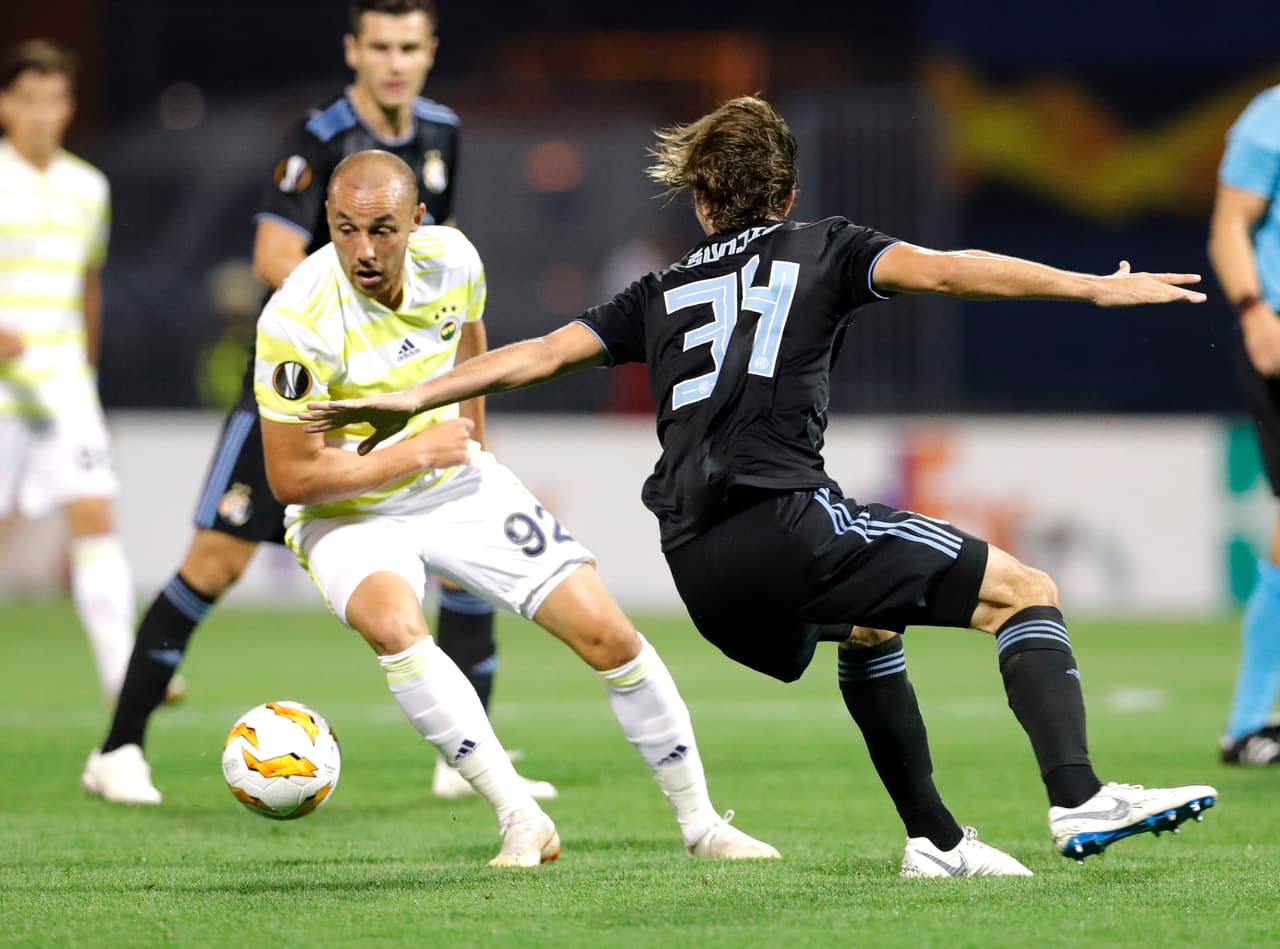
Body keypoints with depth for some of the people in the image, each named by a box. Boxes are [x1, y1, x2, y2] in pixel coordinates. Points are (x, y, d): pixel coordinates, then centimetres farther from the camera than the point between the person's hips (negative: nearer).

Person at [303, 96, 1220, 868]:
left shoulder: (664, 291, 27)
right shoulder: (821, 248, 15)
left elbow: (535, 355, 24)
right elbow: (942, 270, 0)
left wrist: (412, 399, 33)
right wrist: (1093, 287, -2)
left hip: (700, 571, 6)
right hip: (782, 516, -6)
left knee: (868, 629, 34)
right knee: (1025, 592, -1)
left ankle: (935, 841, 27)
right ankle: (1079, 799, -21)